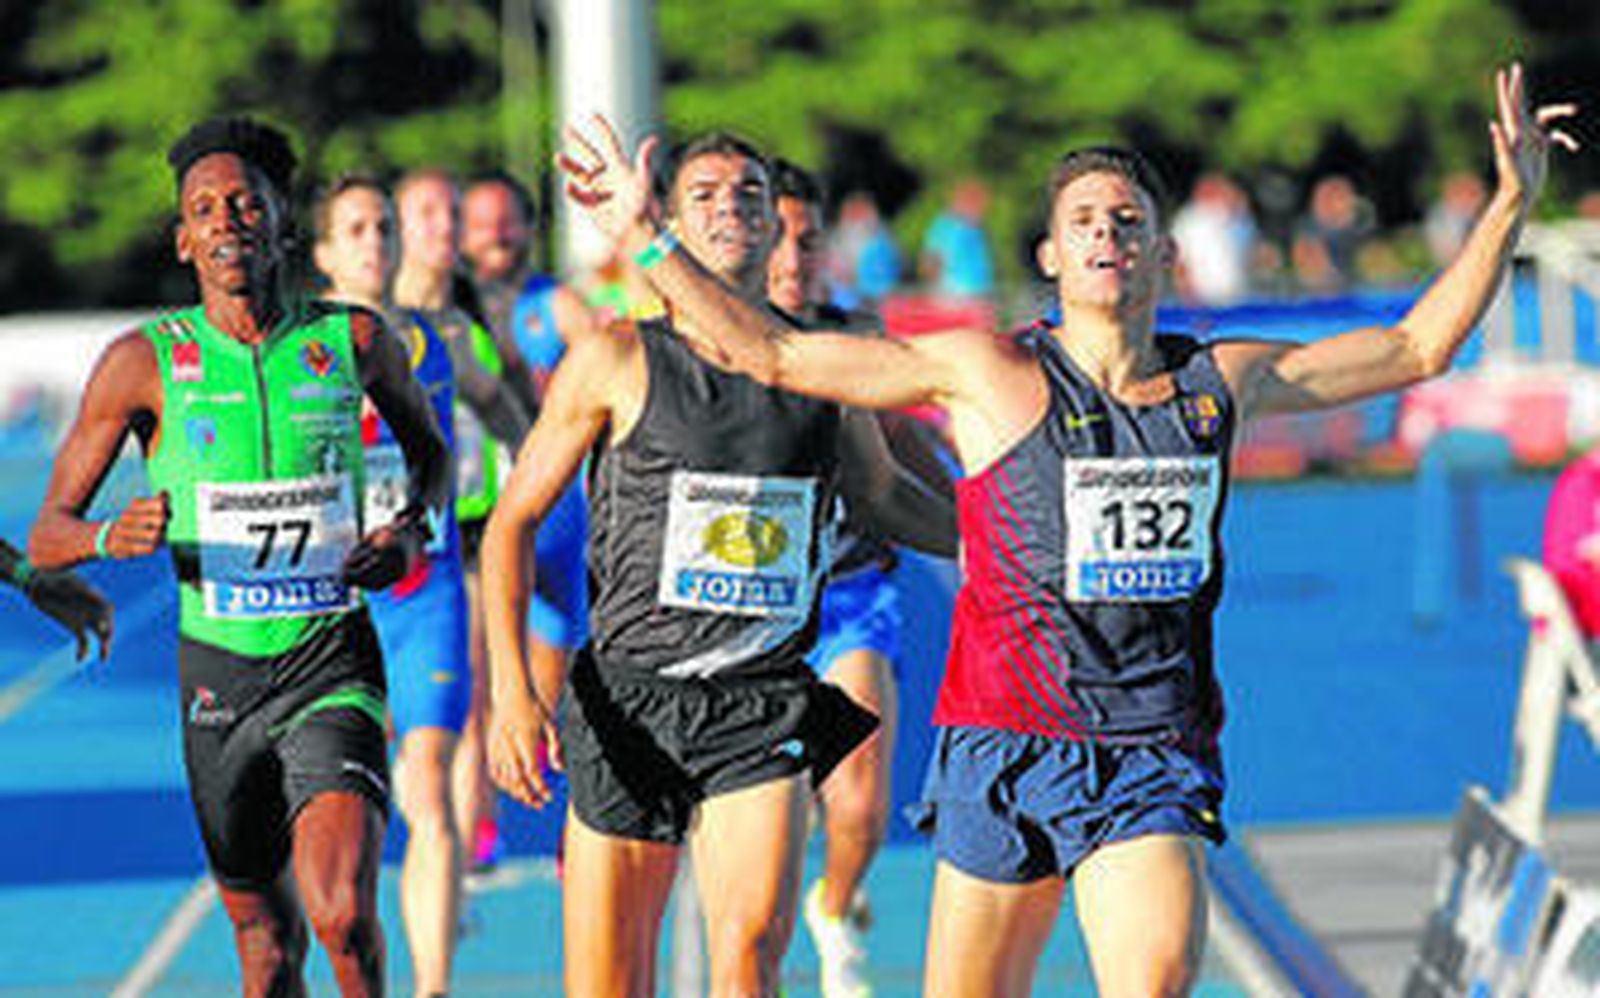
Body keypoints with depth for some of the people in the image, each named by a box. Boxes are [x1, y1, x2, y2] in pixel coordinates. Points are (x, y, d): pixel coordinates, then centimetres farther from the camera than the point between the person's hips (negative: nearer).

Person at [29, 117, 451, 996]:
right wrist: (111, 538, -24)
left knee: (343, 916, -22)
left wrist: (411, 527, -1)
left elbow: (430, 451, 20)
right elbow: (46, 535, -2)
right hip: (218, 671, 1)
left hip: (333, 665, -1)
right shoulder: (144, 362, -4)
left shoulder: (353, 340, -1)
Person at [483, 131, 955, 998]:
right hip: (629, 701, -1)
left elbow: (884, 492, 29)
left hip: (764, 708, 1)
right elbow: (513, 521, 2)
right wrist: (512, 689, -9)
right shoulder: (617, 357, -1)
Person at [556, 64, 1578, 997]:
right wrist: (648, 238, -3)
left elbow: (1415, 348, 21)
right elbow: (774, 354, 2)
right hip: (1007, 745, -1)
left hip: (1156, 758, 1)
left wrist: (1511, 205, 17)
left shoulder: (1222, 381, 11)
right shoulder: (989, 374, 0)